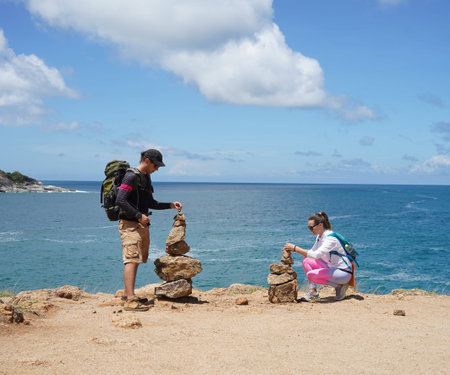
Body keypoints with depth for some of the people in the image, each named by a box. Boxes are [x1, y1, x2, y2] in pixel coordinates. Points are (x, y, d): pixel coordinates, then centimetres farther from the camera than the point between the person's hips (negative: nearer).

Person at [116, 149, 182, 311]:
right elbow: (120, 201, -20)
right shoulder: (131, 177, -12)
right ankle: (130, 300, -20)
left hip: (142, 225, 10)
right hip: (130, 224, -10)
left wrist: (170, 205, 15)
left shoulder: (146, 178, 19)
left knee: (137, 260, 13)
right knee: (132, 260, -16)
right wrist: (139, 215, -19)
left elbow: (151, 203, 25)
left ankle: (127, 294, 24)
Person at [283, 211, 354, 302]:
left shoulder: (331, 238, -25)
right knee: (306, 261, -2)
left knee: (311, 275, -24)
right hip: (331, 267, 9)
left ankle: (339, 286, -8)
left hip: (344, 273, -9)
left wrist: (295, 248, -34)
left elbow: (316, 254, -37)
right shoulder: (319, 236, 4)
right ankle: (313, 291, -2)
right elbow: (312, 252, 12)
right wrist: (292, 249, -4)